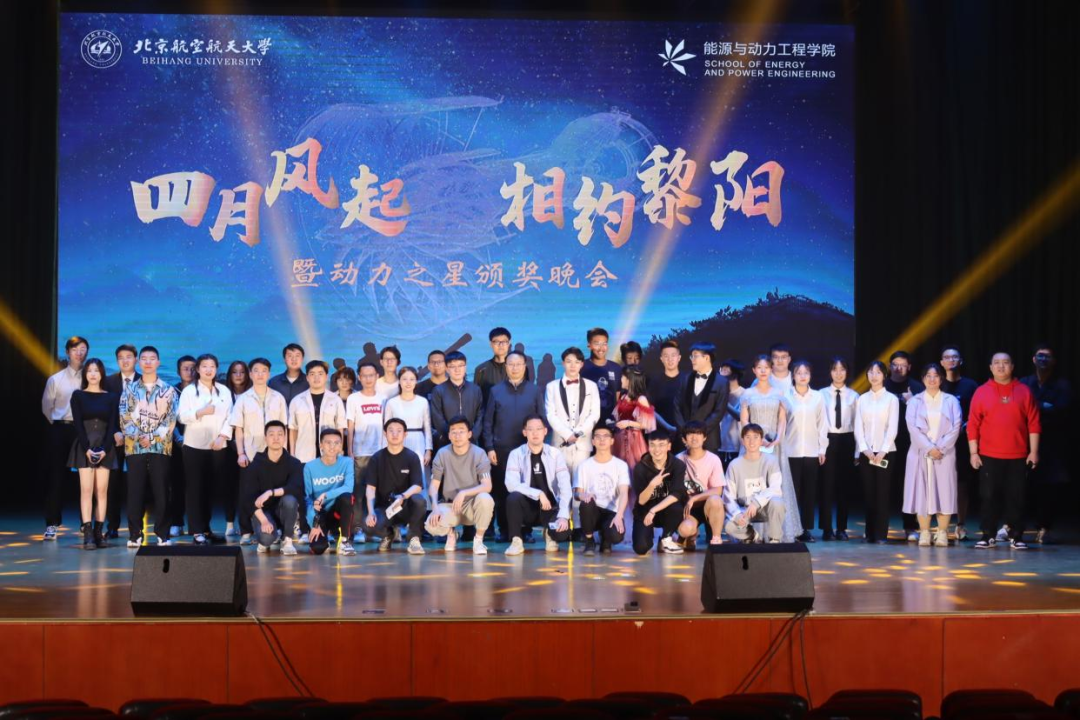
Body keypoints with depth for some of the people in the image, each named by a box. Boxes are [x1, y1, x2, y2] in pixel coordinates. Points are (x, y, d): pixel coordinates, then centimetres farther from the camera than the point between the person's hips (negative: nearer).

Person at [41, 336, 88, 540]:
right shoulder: (55, 379, 6)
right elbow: (46, 407, 12)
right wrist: (58, 423, 9)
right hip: (60, 430, 1)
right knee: (56, 477, -1)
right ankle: (52, 524, 2)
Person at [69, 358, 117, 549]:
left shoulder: (111, 398, 8)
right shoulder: (78, 395, 5)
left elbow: (113, 425, 2)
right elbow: (78, 424, -3)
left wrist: (104, 449, -11)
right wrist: (87, 449, -13)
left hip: (105, 448, 1)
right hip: (84, 447, -1)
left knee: (101, 490, -1)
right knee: (86, 489, -7)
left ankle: (99, 532, 1)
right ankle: (88, 535, -11)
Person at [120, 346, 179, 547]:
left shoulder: (168, 390, 6)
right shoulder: (130, 389, 10)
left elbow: (171, 419, -1)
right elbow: (124, 418, 2)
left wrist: (152, 438, -11)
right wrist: (139, 436, -12)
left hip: (160, 447, -1)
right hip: (134, 447, 1)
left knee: (161, 492, -1)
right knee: (135, 492, 1)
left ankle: (162, 534, 5)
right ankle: (135, 535, 6)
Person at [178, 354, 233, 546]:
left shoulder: (224, 391, 9)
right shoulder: (189, 391, 2)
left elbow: (229, 417, 5)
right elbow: (182, 416, -6)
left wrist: (222, 437, -8)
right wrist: (201, 412, -18)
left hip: (218, 446, 2)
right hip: (194, 445, -2)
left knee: (211, 488, 5)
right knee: (195, 488, -3)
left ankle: (205, 527, 15)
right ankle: (197, 530, -2)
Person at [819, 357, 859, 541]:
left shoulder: (853, 396, 2)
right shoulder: (822, 394, 0)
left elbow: (857, 424, 3)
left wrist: (857, 452, 1)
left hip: (847, 441, 1)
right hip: (828, 440, -1)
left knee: (844, 485, 7)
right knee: (827, 484, -1)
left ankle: (841, 529, 15)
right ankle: (826, 529, 6)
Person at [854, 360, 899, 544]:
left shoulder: (891, 399, 0)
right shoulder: (862, 399, 9)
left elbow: (892, 428, -5)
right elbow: (858, 427, 4)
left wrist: (882, 451, -12)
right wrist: (865, 449, -9)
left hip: (885, 453, -3)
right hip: (866, 453, 3)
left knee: (882, 494, -3)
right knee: (868, 494, 4)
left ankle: (881, 534, -2)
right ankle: (869, 533, 8)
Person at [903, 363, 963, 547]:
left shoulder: (951, 401, 8)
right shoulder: (915, 401, 8)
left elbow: (956, 427, -1)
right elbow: (913, 427, -3)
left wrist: (941, 448, -11)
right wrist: (929, 448, -13)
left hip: (945, 454, 0)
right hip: (920, 453, 0)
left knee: (944, 490, -4)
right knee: (922, 491, -2)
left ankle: (942, 534, -1)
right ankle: (924, 533, 1)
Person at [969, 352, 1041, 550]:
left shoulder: (1024, 391, 5)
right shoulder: (981, 392, 3)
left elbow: (1034, 423, 4)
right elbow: (973, 425, 2)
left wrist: (1034, 451, -1)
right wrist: (973, 453, -3)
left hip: (1018, 457, 0)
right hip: (989, 457, 0)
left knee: (1016, 497, 3)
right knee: (989, 496, 2)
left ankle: (1016, 536, 11)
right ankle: (988, 536, 9)